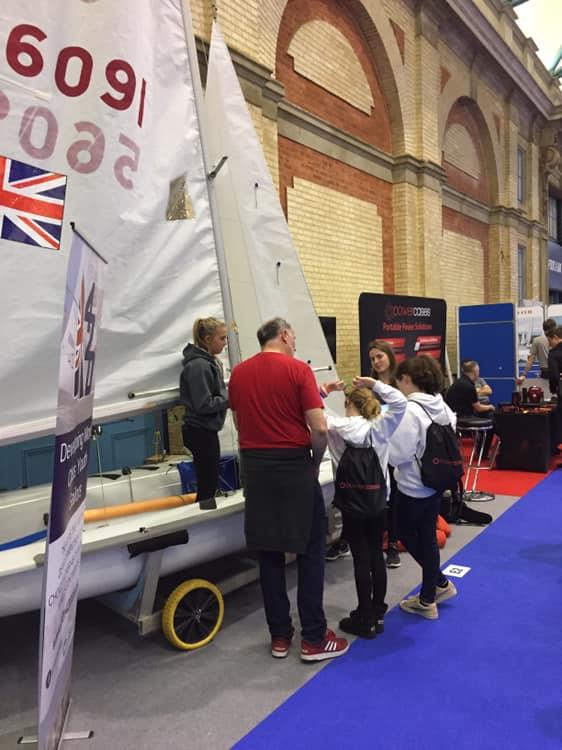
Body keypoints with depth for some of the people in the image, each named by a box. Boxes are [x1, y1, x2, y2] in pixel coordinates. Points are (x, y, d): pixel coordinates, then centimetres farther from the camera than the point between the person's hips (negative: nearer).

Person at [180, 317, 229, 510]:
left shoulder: (209, 362, 10)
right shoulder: (199, 366, -20)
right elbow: (204, 404, -23)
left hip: (206, 430, 10)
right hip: (201, 431, -10)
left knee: (207, 481, 16)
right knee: (208, 482, -1)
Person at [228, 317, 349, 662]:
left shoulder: (238, 373, 5)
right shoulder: (298, 369, -10)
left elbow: (240, 424, 12)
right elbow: (320, 428, -15)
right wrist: (316, 462, 1)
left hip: (255, 467, 5)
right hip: (293, 466, -5)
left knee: (269, 553, 13)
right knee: (311, 550, 9)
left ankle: (280, 635, 24)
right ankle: (314, 638, 15)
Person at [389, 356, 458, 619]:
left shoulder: (409, 411, -23)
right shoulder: (443, 407, 1)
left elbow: (397, 454, -23)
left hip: (413, 487, -7)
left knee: (406, 534, 15)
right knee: (427, 537, 17)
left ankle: (440, 583, 27)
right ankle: (428, 597, 29)